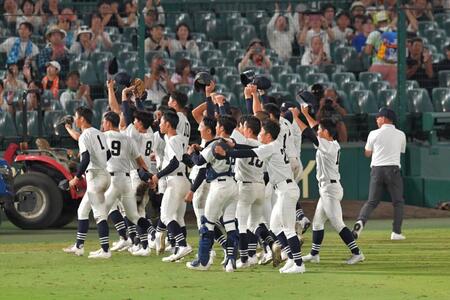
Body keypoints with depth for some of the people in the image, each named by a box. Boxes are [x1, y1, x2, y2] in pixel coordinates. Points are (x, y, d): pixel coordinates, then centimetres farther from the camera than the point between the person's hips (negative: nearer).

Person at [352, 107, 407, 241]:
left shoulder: (374, 134, 4)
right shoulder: (401, 135, 6)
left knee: (372, 201, 4)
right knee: (398, 202, 10)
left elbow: (367, 153, 14)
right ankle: (396, 232, 2)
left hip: (377, 170, 1)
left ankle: (361, 221, -22)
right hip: (393, 169, -1)